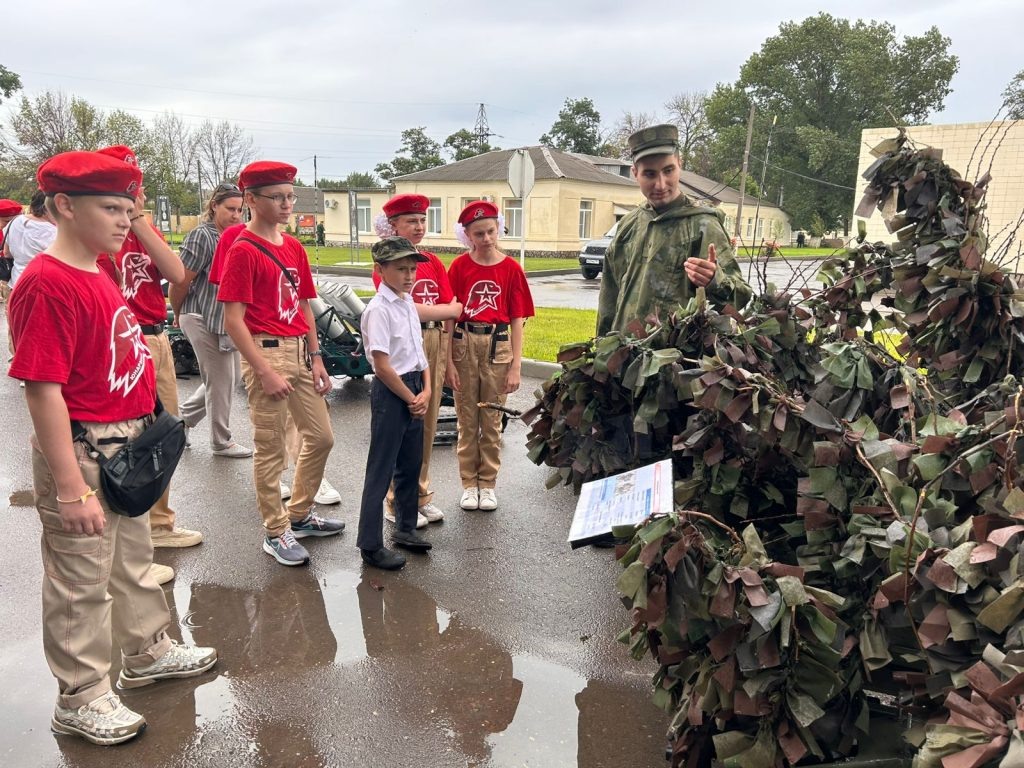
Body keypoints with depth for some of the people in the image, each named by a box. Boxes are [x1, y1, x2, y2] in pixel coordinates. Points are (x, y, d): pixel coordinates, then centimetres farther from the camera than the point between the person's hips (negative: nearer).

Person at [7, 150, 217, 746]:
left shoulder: (97, 275, 8)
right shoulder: (47, 284, -21)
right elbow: (43, 389, -24)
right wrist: (71, 489, -24)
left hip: (127, 445, 9)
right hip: (82, 451, -9)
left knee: (134, 558, 24)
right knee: (81, 580, 7)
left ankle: (149, 652, 43)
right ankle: (81, 699, 25)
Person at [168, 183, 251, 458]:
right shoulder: (202, 236, -15)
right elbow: (180, 282, -14)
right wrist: (178, 315, 0)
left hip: (226, 319, 8)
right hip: (203, 319, -8)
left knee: (230, 376, 16)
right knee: (220, 381, 1)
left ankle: (183, 415, 33)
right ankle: (221, 442, 17)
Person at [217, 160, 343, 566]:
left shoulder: (294, 247, 13)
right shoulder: (243, 250, -10)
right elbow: (233, 320, -14)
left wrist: (316, 358, 9)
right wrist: (265, 372, -18)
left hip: (300, 353, 8)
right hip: (266, 352, -8)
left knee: (321, 437, 14)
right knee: (270, 449, 2)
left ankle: (299, 515, 32)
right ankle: (276, 532, 17)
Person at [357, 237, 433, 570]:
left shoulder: (408, 303, 10)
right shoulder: (378, 309, -16)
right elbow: (382, 367, -19)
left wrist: (426, 391, 0)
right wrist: (411, 398, -11)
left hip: (414, 389, 8)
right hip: (390, 392, -8)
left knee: (411, 464, 17)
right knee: (381, 469, -2)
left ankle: (405, 528, 33)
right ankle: (371, 545, 7)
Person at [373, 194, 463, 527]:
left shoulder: (433, 262, 13)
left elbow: (455, 308, 7)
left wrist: (421, 311, -4)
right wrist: (439, 309, -7)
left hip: (435, 344, 6)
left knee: (427, 422, 11)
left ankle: (421, 494, 23)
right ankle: (397, 503, 10)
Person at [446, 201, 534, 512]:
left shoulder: (511, 268, -1)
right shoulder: (459, 266, -2)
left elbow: (517, 320, -1)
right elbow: (449, 316, -2)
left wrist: (516, 366, -6)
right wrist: (449, 362, -7)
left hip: (498, 346, 0)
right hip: (464, 344, 0)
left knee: (492, 419, 10)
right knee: (467, 419, 10)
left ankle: (488, 483, 24)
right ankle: (469, 483, 23)